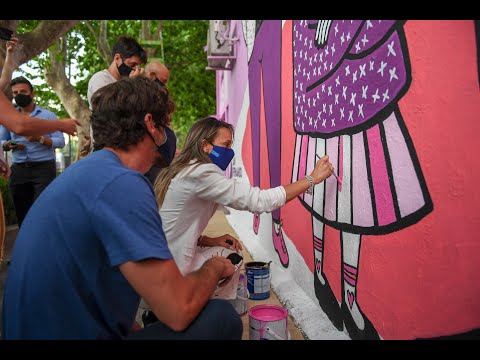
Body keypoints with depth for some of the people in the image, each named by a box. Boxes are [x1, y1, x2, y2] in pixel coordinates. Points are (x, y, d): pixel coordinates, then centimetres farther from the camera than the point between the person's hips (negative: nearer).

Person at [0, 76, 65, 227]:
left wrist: (40, 139, -20)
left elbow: (60, 141, -5)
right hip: (18, 170, 4)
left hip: (44, 168, -4)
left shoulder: (48, 115, 2)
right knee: (22, 213, 10)